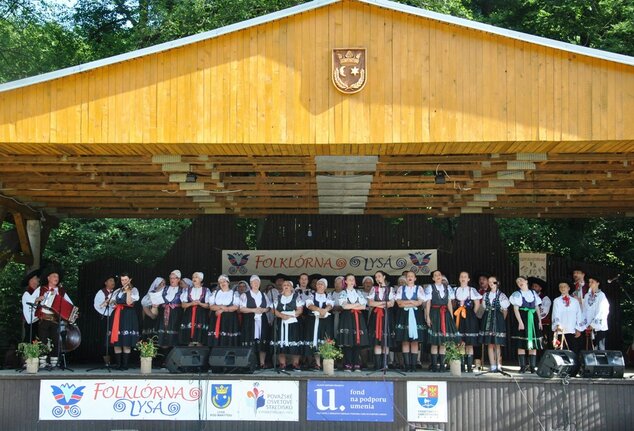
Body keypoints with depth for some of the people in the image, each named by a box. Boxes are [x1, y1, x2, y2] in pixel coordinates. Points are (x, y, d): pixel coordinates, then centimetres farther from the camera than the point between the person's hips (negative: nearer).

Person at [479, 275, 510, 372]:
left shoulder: (501, 295, 1)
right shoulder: (486, 295, 14)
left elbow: (505, 310, 4)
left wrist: (502, 320, 4)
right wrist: (488, 317, 8)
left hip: (498, 319, -4)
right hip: (487, 319, 4)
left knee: (497, 344, -6)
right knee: (490, 344, 1)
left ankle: (498, 365, -2)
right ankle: (493, 366, 3)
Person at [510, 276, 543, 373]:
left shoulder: (533, 293, 14)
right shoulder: (517, 294, 3)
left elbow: (537, 308, 15)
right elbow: (516, 309, -6)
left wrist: (539, 321, 7)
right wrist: (520, 322, -16)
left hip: (533, 319, 4)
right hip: (522, 319, -4)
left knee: (533, 344, 1)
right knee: (521, 344, -6)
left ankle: (532, 366, 5)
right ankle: (522, 367, -3)